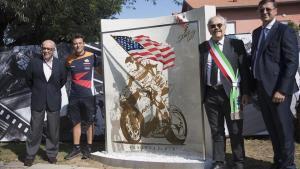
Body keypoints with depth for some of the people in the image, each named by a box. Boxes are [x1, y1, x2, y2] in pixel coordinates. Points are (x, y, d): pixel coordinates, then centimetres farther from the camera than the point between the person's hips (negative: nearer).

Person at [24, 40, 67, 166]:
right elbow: (28, 79, 10)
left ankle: (52, 154, 20)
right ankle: (30, 155, 15)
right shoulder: (34, 62, -3)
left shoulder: (59, 64, -1)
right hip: (38, 101, -1)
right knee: (35, 129, 3)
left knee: (53, 130, 6)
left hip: (54, 101, 1)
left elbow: (63, 80, 16)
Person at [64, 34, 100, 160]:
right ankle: (76, 148, 19)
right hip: (74, 96, 3)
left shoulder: (91, 57, -5)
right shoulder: (69, 60, 3)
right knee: (76, 122, 10)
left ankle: (89, 148, 15)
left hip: (88, 96, -3)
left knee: (89, 122, 5)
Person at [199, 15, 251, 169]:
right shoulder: (203, 47, 7)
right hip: (210, 94, 2)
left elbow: (244, 69, -1)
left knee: (235, 131, 7)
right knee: (216, 131, 11)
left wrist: (245, 92, -6)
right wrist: (201, 94, 0)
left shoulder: (236, 44, 1)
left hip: (231, 93, -2)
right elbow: (200, 70, 6)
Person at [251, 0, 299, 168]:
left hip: (277, 88, -7)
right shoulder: (256, 32, 14)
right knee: (272, 128, 16)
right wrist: (254, 85, 9)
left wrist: (282, 90, -20)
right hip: (262, 87, 7)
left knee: (283, 128, 3)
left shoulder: (285, 31, -8)